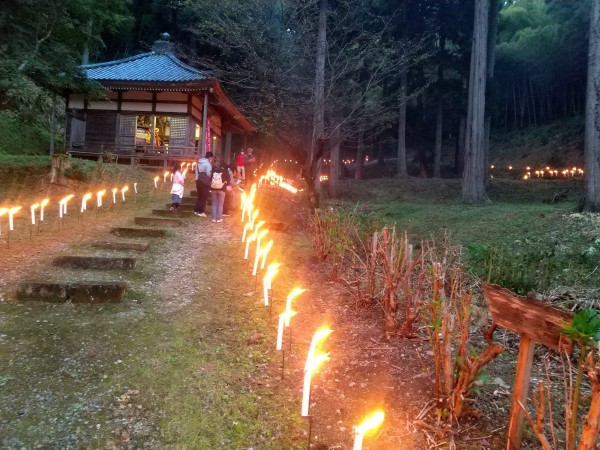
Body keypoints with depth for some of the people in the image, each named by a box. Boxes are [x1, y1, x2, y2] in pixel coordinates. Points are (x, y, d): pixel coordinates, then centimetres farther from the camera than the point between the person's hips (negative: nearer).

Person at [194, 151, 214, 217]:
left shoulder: (199, 162, 11)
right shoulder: (208, 163, -14)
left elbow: (196, 172, 13)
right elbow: (209, 174, -19)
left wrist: (197, 178, 16)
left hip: (198, 181, 8)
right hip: (205, 182, -8)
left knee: (199, 197, 18)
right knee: (204, 197, 0)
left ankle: (196, 210, 19)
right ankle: (201, 212, 0)